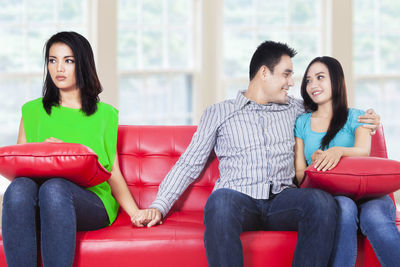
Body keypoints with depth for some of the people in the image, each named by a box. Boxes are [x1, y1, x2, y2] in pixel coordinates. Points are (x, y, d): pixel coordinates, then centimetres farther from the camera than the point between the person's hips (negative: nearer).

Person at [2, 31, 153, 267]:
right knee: (20, 187, -35)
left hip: (92, 200, -1)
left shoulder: (105, 115, 19)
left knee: (54, 187, -36)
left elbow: (114, 174, 15)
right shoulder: (33, 111, 21)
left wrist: (135, 212, 0)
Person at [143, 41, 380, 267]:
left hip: (281, 200, 3)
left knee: (322, 201, -32)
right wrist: (159, 206, 0)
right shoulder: (219, 113, 14)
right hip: (239, 200, -2)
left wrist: (362, 118, 18)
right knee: (221, 199, -40)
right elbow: (189, 164, 12)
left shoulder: (293, 109, 23)